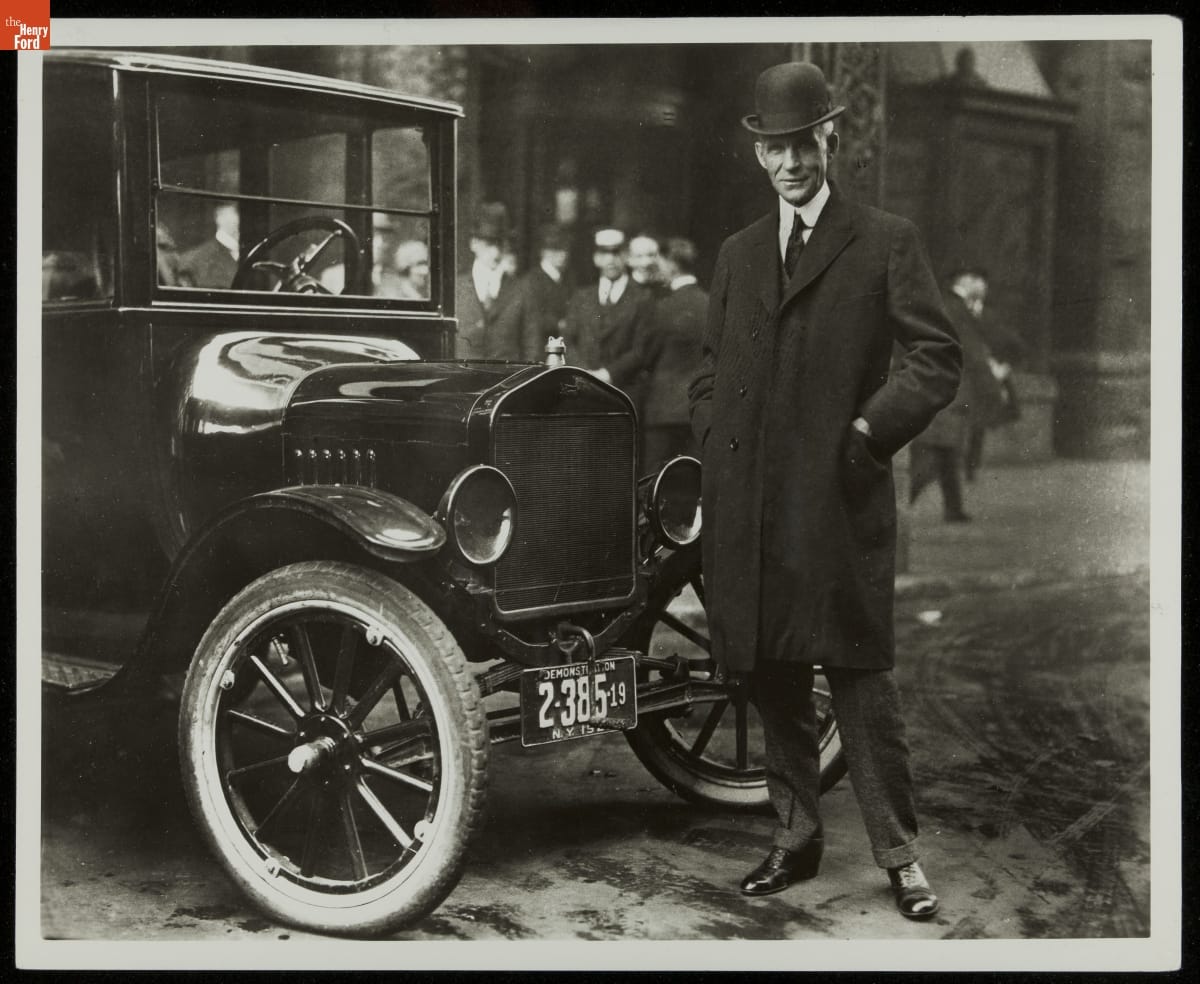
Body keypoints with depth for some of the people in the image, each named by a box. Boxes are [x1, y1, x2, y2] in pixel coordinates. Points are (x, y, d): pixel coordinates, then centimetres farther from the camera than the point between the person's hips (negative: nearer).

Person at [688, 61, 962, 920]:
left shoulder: (886, 241, 2)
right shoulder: (738, 253, 18)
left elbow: (938, 356, -3)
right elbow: (711, 369, 24)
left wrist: (870, 429, -12)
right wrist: (718, 441, 8)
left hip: (842, 501, -5)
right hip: (750, 509, 5)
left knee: (861, 674, -4)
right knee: (774, 679, 10)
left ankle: (899, 854, 6)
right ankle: (796, 838, 22)